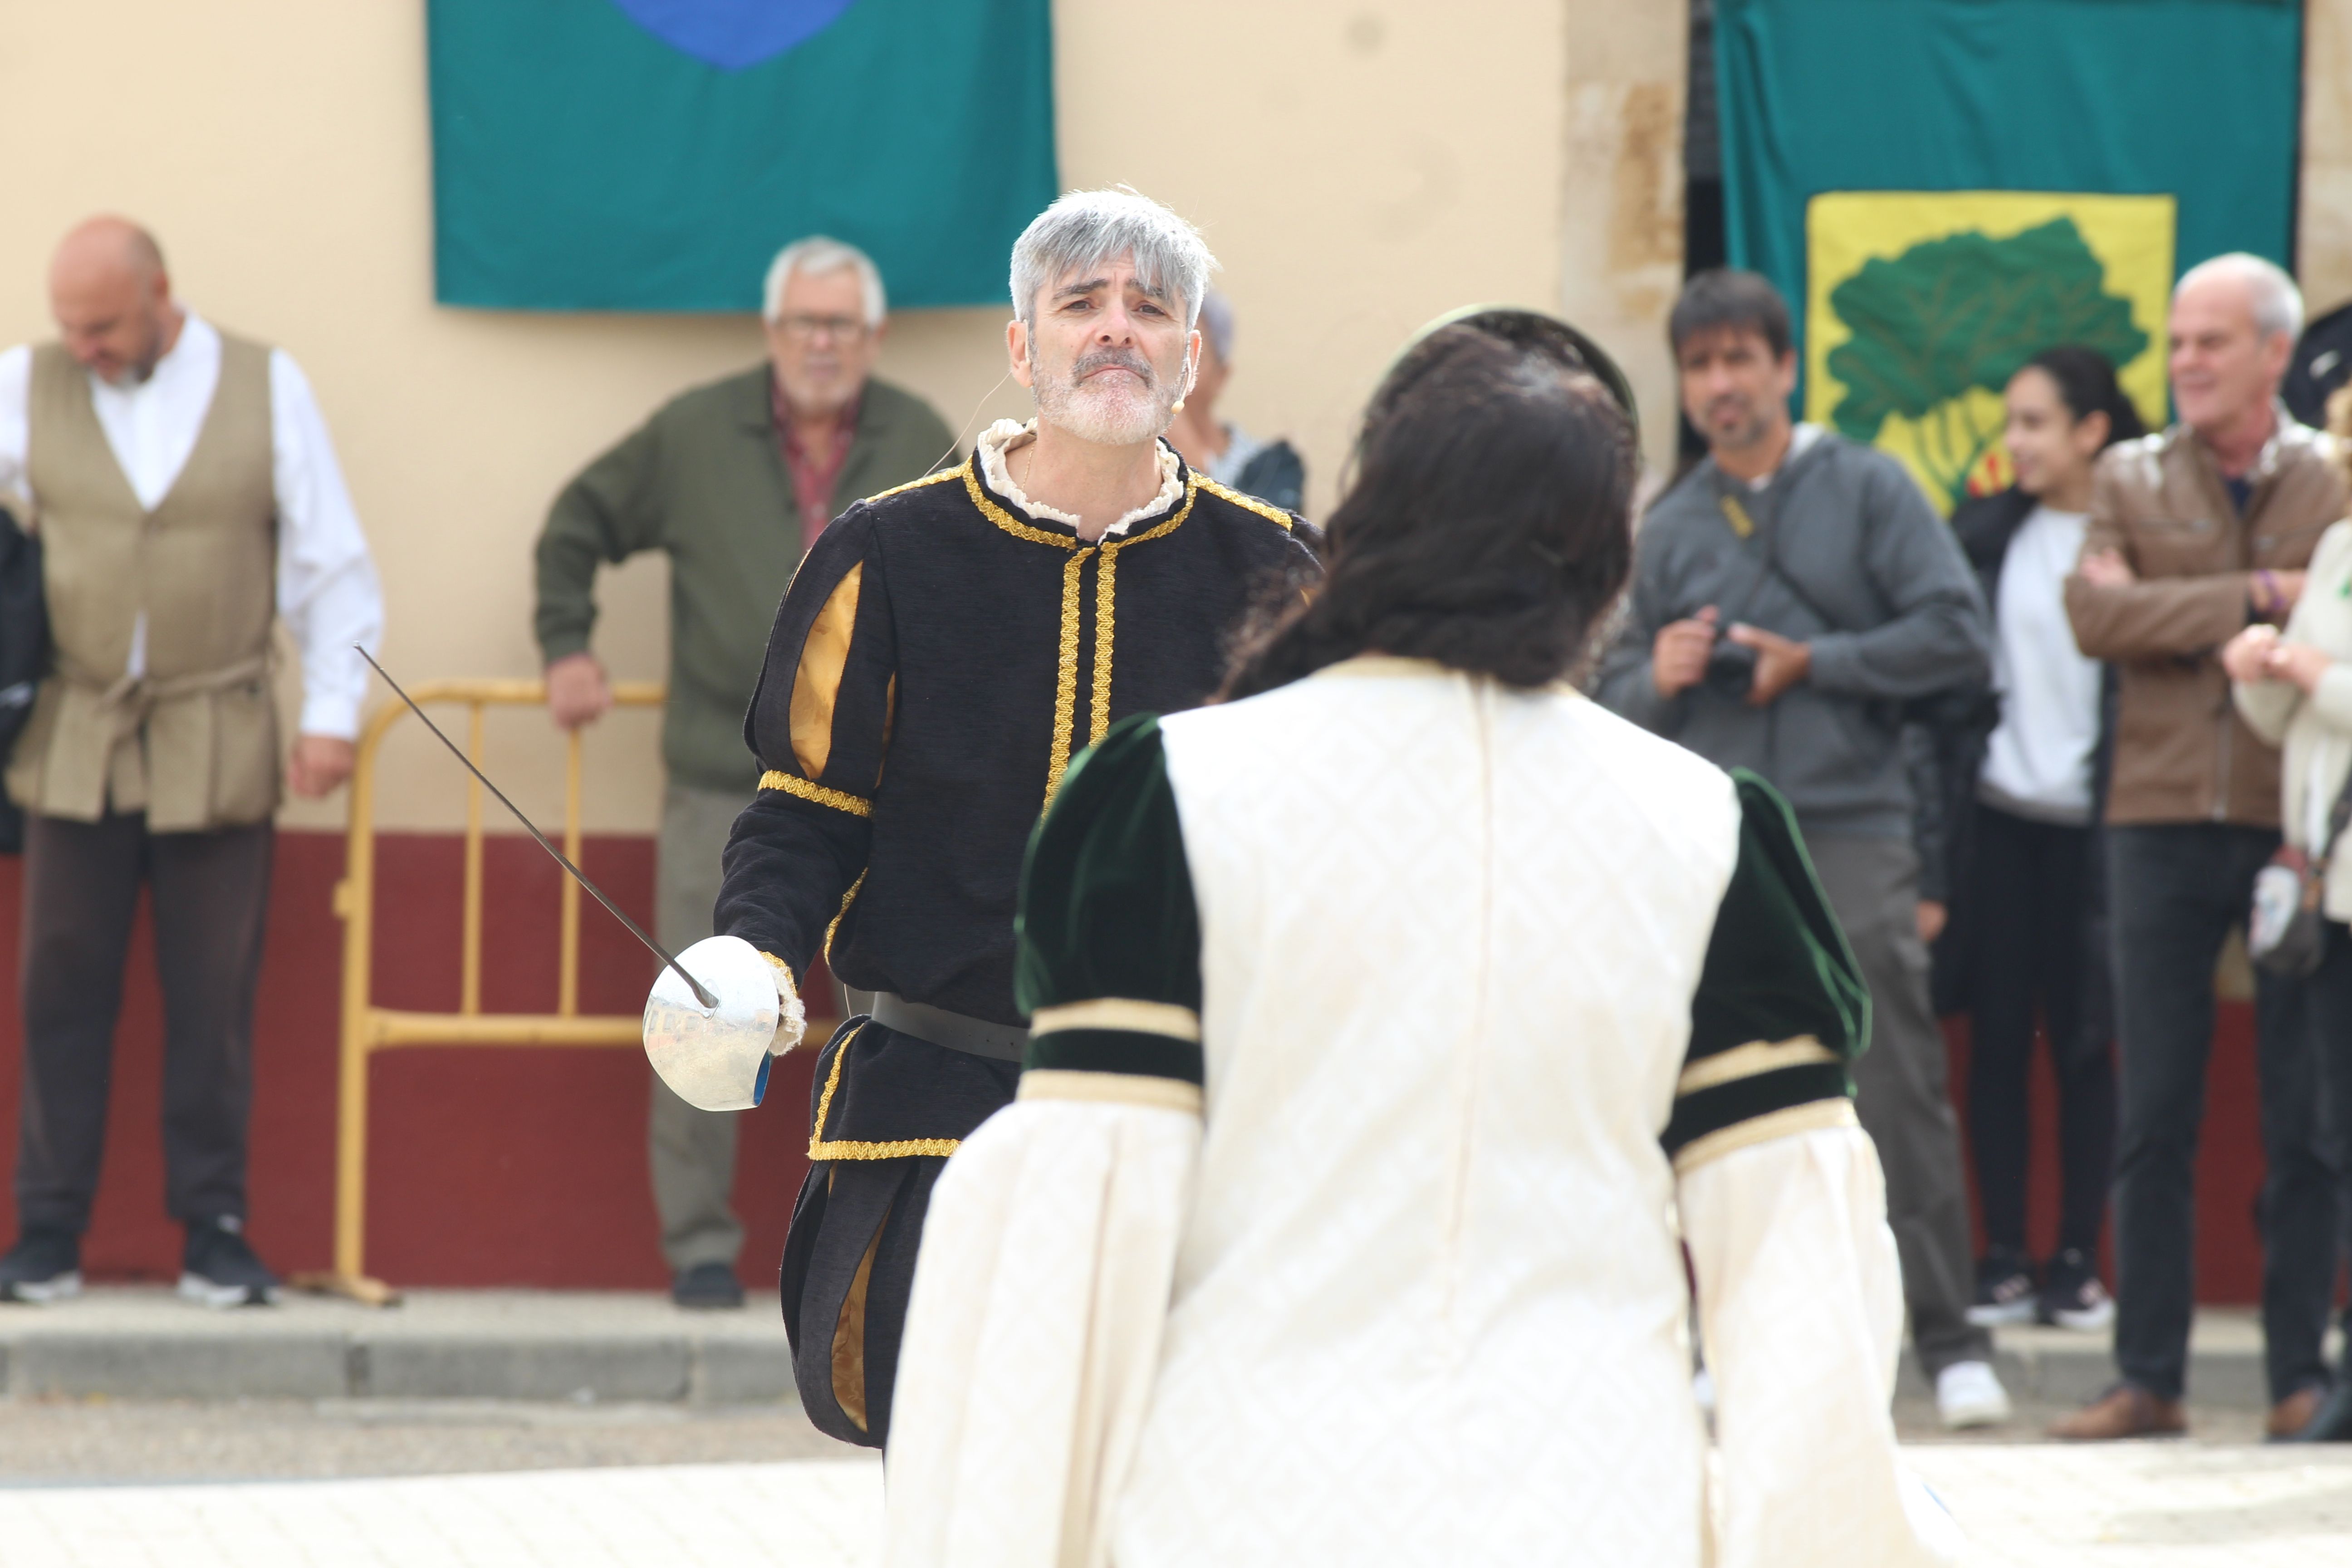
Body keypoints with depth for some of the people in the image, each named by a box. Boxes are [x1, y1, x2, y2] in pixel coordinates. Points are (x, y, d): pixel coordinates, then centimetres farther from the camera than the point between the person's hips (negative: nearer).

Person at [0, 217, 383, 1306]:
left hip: (217, 746, -1)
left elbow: (331, 563, 6)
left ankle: (213, 1234, 10)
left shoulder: (268, 388, 3)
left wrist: (332, 709, 0)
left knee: (212, 999, 2)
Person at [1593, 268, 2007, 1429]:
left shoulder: (1866, 490, 5)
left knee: (1897, 1093, -8)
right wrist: (1659, 679, -5)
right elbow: (1621, 693, 18)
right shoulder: (1671, 526, 15)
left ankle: (1949, 1343, -5)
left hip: (1852, 832, -3)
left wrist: (1814, 664, -5)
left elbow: (1957, 635, -3)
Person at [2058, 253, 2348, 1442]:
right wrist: (2256, 599, -14)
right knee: (2153, 1115, 3)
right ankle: (2148, 1376, 7)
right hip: (2162, 821, 1)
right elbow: (2096, 615, -7)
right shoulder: (2130, 479, 9)